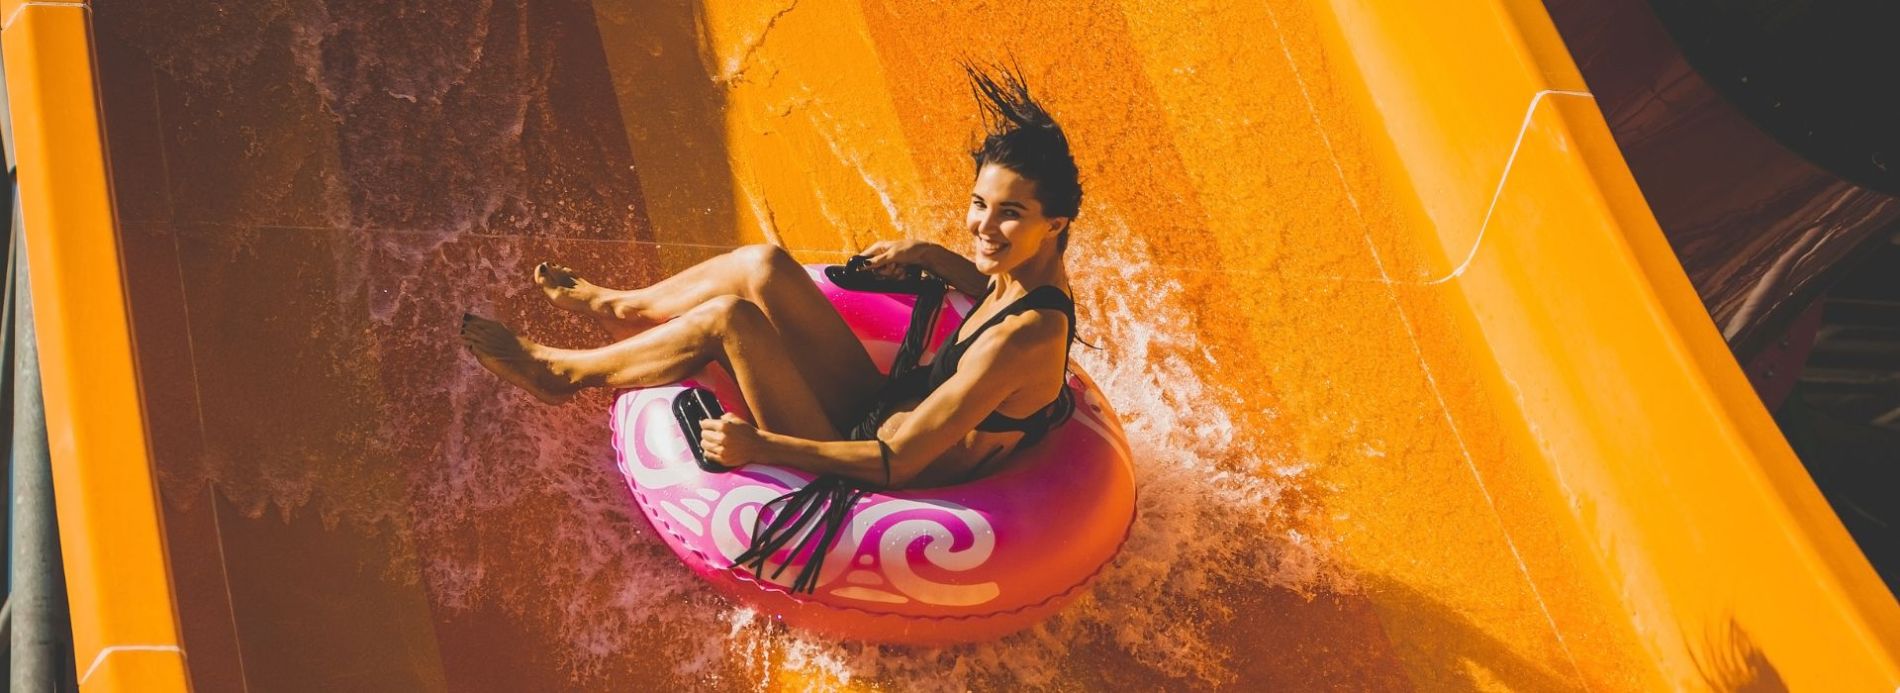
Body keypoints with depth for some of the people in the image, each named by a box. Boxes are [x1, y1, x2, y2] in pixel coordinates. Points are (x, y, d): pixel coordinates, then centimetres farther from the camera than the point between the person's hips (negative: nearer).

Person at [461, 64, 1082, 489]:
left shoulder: (1025, 337, -32)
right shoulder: (1028, 270, -5)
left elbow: (896, 462, -31)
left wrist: (757, 446, -29)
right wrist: (927, 255, 13)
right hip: (878, 412, 9)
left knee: (727, 318, -16)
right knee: (764, 267, 1)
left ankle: (561, 372, 7)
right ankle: (622, 309, 27)